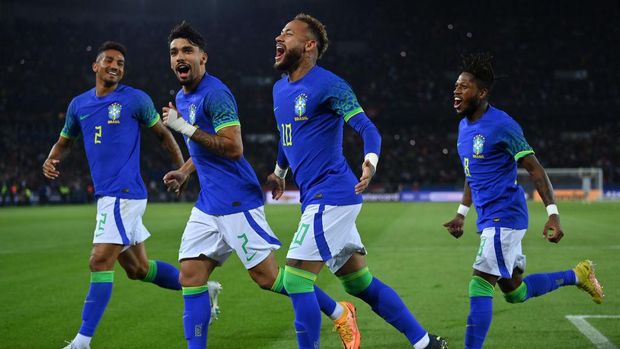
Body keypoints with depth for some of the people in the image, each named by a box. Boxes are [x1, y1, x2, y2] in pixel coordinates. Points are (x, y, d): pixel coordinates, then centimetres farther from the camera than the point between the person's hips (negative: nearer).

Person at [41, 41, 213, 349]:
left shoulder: (135, 99, -3)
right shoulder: (79, 104, 13)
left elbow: (161, 133, 7)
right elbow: (64, 142, 24)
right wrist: (51, 160, 2)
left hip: (123, 193, -7)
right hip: (106, 195, 7)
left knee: (100, 263, -13)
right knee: (138, 269, 14)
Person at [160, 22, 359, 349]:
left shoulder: (214, 93, -15)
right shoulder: (181, 97, 14)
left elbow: (233, 148, -24)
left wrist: (185, 127, -22)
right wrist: (184, 171, 15)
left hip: (236, 201, -9)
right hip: (208, 204, 9)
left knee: (267, 277, -3)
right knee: (190, 276, 0)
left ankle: (340, 313, 14)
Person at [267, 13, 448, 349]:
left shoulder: (328, 85, -13)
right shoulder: (279, 89, 13)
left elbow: (367, 128, -20)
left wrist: (370, 162, -38)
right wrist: (278, 172, 42)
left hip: (330, 196, -8)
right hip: (316, 198, 8)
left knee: (295, 279, -11)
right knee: (361, 283, 11)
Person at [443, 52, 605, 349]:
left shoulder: (501, 125, -15)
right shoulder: (464, 126, 11)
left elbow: (534, 169, -15)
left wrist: (553, 214, -20)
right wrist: (461, 214, 21)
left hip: (504, 217, -9)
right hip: (488, 219, 9)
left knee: (480, 286, -13)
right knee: (514, 292, 15)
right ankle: (577, 275, 32)